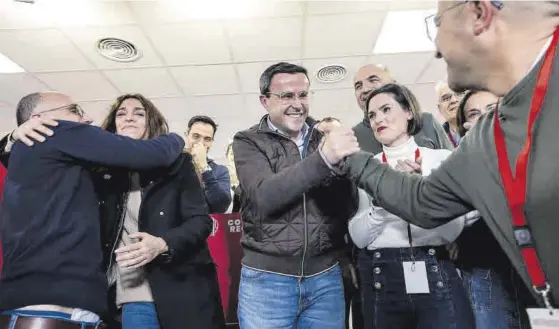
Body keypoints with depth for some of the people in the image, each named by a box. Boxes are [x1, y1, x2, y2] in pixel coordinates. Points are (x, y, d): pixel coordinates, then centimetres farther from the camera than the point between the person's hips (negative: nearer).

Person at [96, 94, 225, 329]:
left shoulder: (176, 163, 0)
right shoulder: (103, 170, 7)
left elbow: (201, 221, -4)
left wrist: (163, 244, -21)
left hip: (182, 290, -1)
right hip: (133, 296, 2)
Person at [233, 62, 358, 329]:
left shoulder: (325, 138, 4)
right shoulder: (248, 142, -3)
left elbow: (350, 207, 0)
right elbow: (264, 196, -20)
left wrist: (341, 163, -18)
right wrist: (322, 159, -29)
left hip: (326, 276, 3)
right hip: (266, 278, -2)